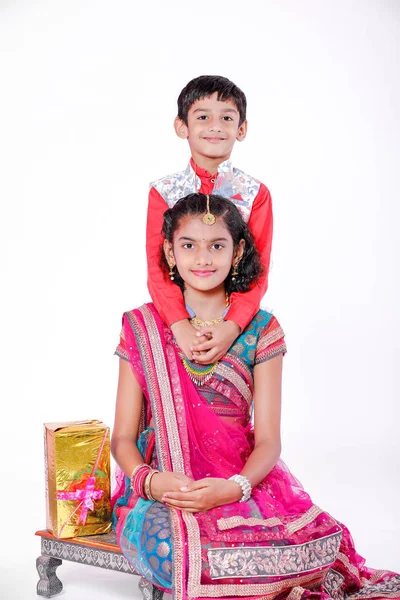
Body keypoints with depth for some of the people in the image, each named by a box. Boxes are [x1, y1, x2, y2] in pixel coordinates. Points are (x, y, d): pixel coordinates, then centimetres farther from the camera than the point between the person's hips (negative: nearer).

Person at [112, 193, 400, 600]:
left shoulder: (261, 331, 4)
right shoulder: (142, 328, 4)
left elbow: (268, 440, -2)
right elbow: (123, 437, 2)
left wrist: (234, 488, -23)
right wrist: (150, 481, -20)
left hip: (245, 482, 1)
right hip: (160, 493, 0)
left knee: (319, 547, -30)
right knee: (184, 550, -37)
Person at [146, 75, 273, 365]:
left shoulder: (256, 194, -2)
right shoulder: (164, 192, -1)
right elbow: (157, 268, -7)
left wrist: (232, 326, -23)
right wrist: (180, 325, -22)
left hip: (237, 322, 0)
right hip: (178, 322, 0)